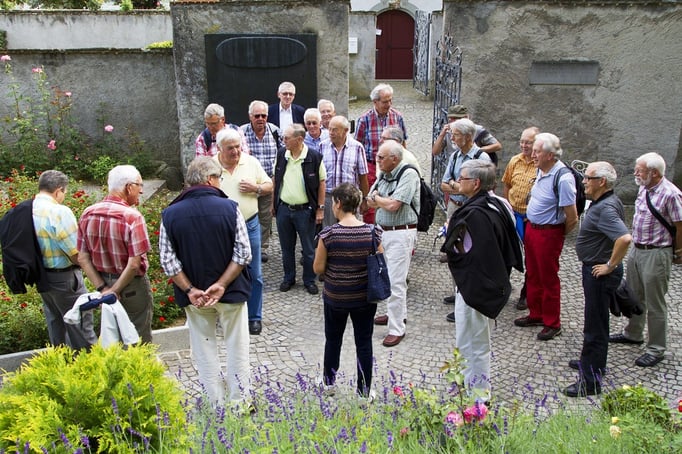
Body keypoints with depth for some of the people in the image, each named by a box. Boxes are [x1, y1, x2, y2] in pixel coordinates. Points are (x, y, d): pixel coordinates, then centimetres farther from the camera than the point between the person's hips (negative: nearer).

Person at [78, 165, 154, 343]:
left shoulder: (88, 214, -3)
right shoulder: (132, 217, -21)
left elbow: (83, 258, -2)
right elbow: (134, 264, -24)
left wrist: (102, 288, -4)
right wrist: (115, 291, -13)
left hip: (105, 283, 6)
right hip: (132, 287, -6)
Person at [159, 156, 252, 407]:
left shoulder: (170, 214, -7)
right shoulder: (229, 208, -13)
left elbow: (168, 260, -8)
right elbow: (243, 253, -15)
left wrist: (190, 290, -7)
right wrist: (221, 284, -13)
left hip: (193, 296, 2)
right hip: (231, 293, -2)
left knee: (204, 352, 16)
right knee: (237, 348, 14)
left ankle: (216, 405, 26)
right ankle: (239, 402, 25)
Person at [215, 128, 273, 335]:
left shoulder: (251, 162, 0)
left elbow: (269, 186, 7)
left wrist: (256, 188, -13)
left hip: (250, 225, 1)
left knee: (254, 273, 7)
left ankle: (254, 317, 23)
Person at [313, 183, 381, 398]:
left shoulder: (328, 234, -19)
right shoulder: (372, 233, -13)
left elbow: (318, 268, -12)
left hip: (334, 298, -1)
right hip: (364, 298, 1)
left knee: (333, 340, 21)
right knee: (364, 343, 14)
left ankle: (329, 383, 38)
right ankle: (364, 392, 23)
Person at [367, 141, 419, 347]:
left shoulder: (408, 175, -16)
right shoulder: (385, 175, 9)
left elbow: (392, 205, -23)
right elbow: (370, 202, 8)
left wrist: (377, 198, -4)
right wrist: (385, 201, -10)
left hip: (401, 234, -9)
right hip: (384, 231, 9)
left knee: (396, 282, -7)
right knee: (388, 276, 20)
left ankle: (397, 329, 1)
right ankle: (396, 313, 37)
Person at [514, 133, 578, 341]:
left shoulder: (563, 178, -23)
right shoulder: (541, 170, 2)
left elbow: (572, 218, -19)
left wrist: (559, 234, -4)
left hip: (549, 233, -8)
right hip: (531, 228, 8)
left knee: (549, 279, 5)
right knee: (533, 275, 18)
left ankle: (552, 323, 21)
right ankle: (536, 315, 36)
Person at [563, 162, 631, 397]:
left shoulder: (606, 208, -25)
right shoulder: (603, 202, 8)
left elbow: (625, 238, -39)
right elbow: (616, 234, 25)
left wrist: (610, 265, -26)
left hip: (600, 273, -11)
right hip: (594, 269, 11)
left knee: (595, 326, -2)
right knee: (596, 320, 24)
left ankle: (591, 381, 7)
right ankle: (592, 361, 41)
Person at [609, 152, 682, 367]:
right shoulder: (644, 189, 4)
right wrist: (637, 245, 16)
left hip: (656, 255, -8)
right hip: (636, 250, 8)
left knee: (655, 305, 4)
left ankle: (656, 348, 17)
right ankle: (633, 333, 40)